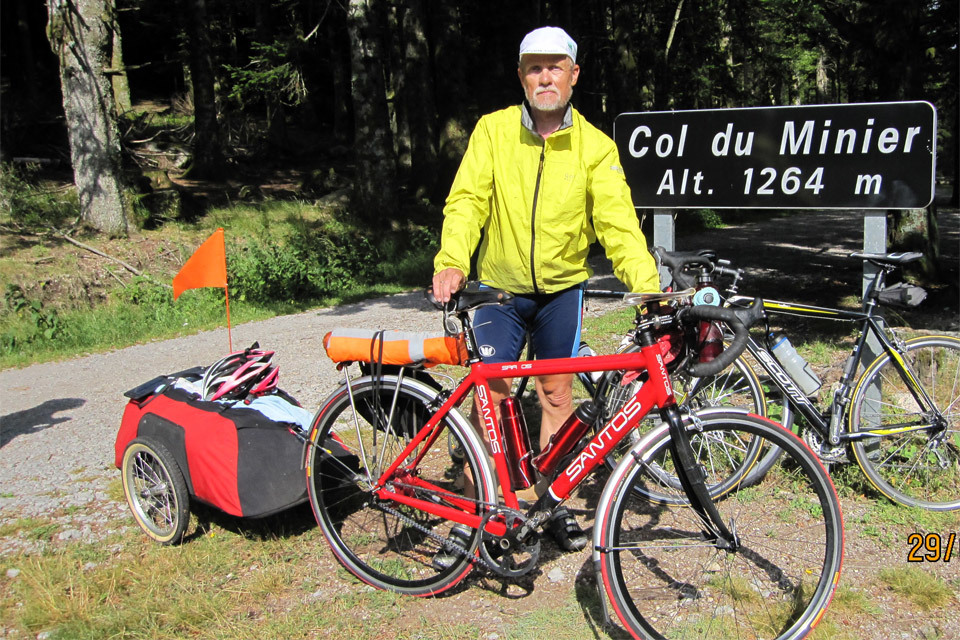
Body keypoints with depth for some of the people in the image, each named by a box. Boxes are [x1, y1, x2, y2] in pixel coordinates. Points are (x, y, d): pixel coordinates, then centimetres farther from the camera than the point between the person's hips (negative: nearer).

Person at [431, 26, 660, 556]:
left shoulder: (595, 146, -5)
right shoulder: (493, 131, -5)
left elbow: (618, 222, -11)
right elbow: (467, 200, -10)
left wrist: (649, 288, -26)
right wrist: (451, 261, -28)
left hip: (562, 290, 1)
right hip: (499, 288, 0)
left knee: (556, 395, 8)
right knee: (489, 394, 0)